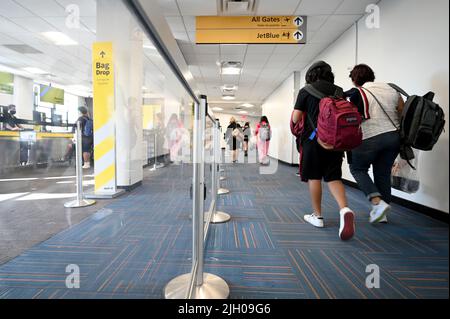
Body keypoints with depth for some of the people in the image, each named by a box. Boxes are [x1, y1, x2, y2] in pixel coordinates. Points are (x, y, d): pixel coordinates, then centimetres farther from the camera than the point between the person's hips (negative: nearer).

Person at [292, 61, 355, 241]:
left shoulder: (305, 91, 1)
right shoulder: (339, 91, 12)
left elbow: (295, 119, -4)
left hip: (313, 138, -3)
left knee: (314, 177, 7)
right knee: (333, 177, 8)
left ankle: (317, 216, 14)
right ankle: (344, 209, -15)